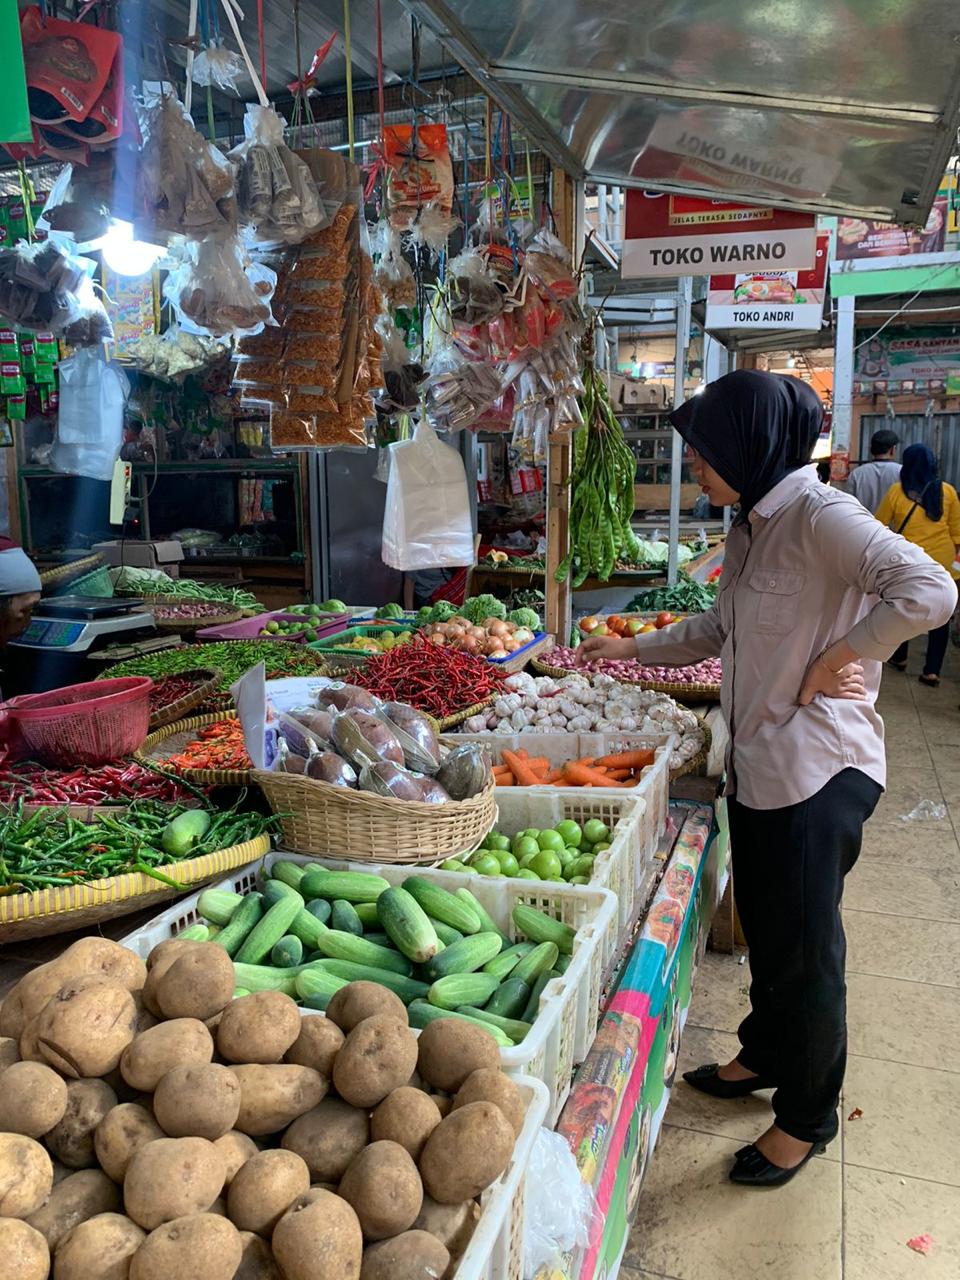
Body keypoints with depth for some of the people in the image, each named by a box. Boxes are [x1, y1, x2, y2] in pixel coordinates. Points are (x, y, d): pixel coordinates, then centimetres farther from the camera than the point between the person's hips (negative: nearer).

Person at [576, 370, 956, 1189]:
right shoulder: (752, 529, 10)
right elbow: (720, 629, 21)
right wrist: (632, 649, 21)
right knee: (764, 930, 23)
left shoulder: (821, 517, -19)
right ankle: (765, 1056, 46)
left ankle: (806, 1117, 30)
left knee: (804, 947, 8)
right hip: (757, 761, 9)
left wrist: (834, 660, -23)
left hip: (817, 769, -8)